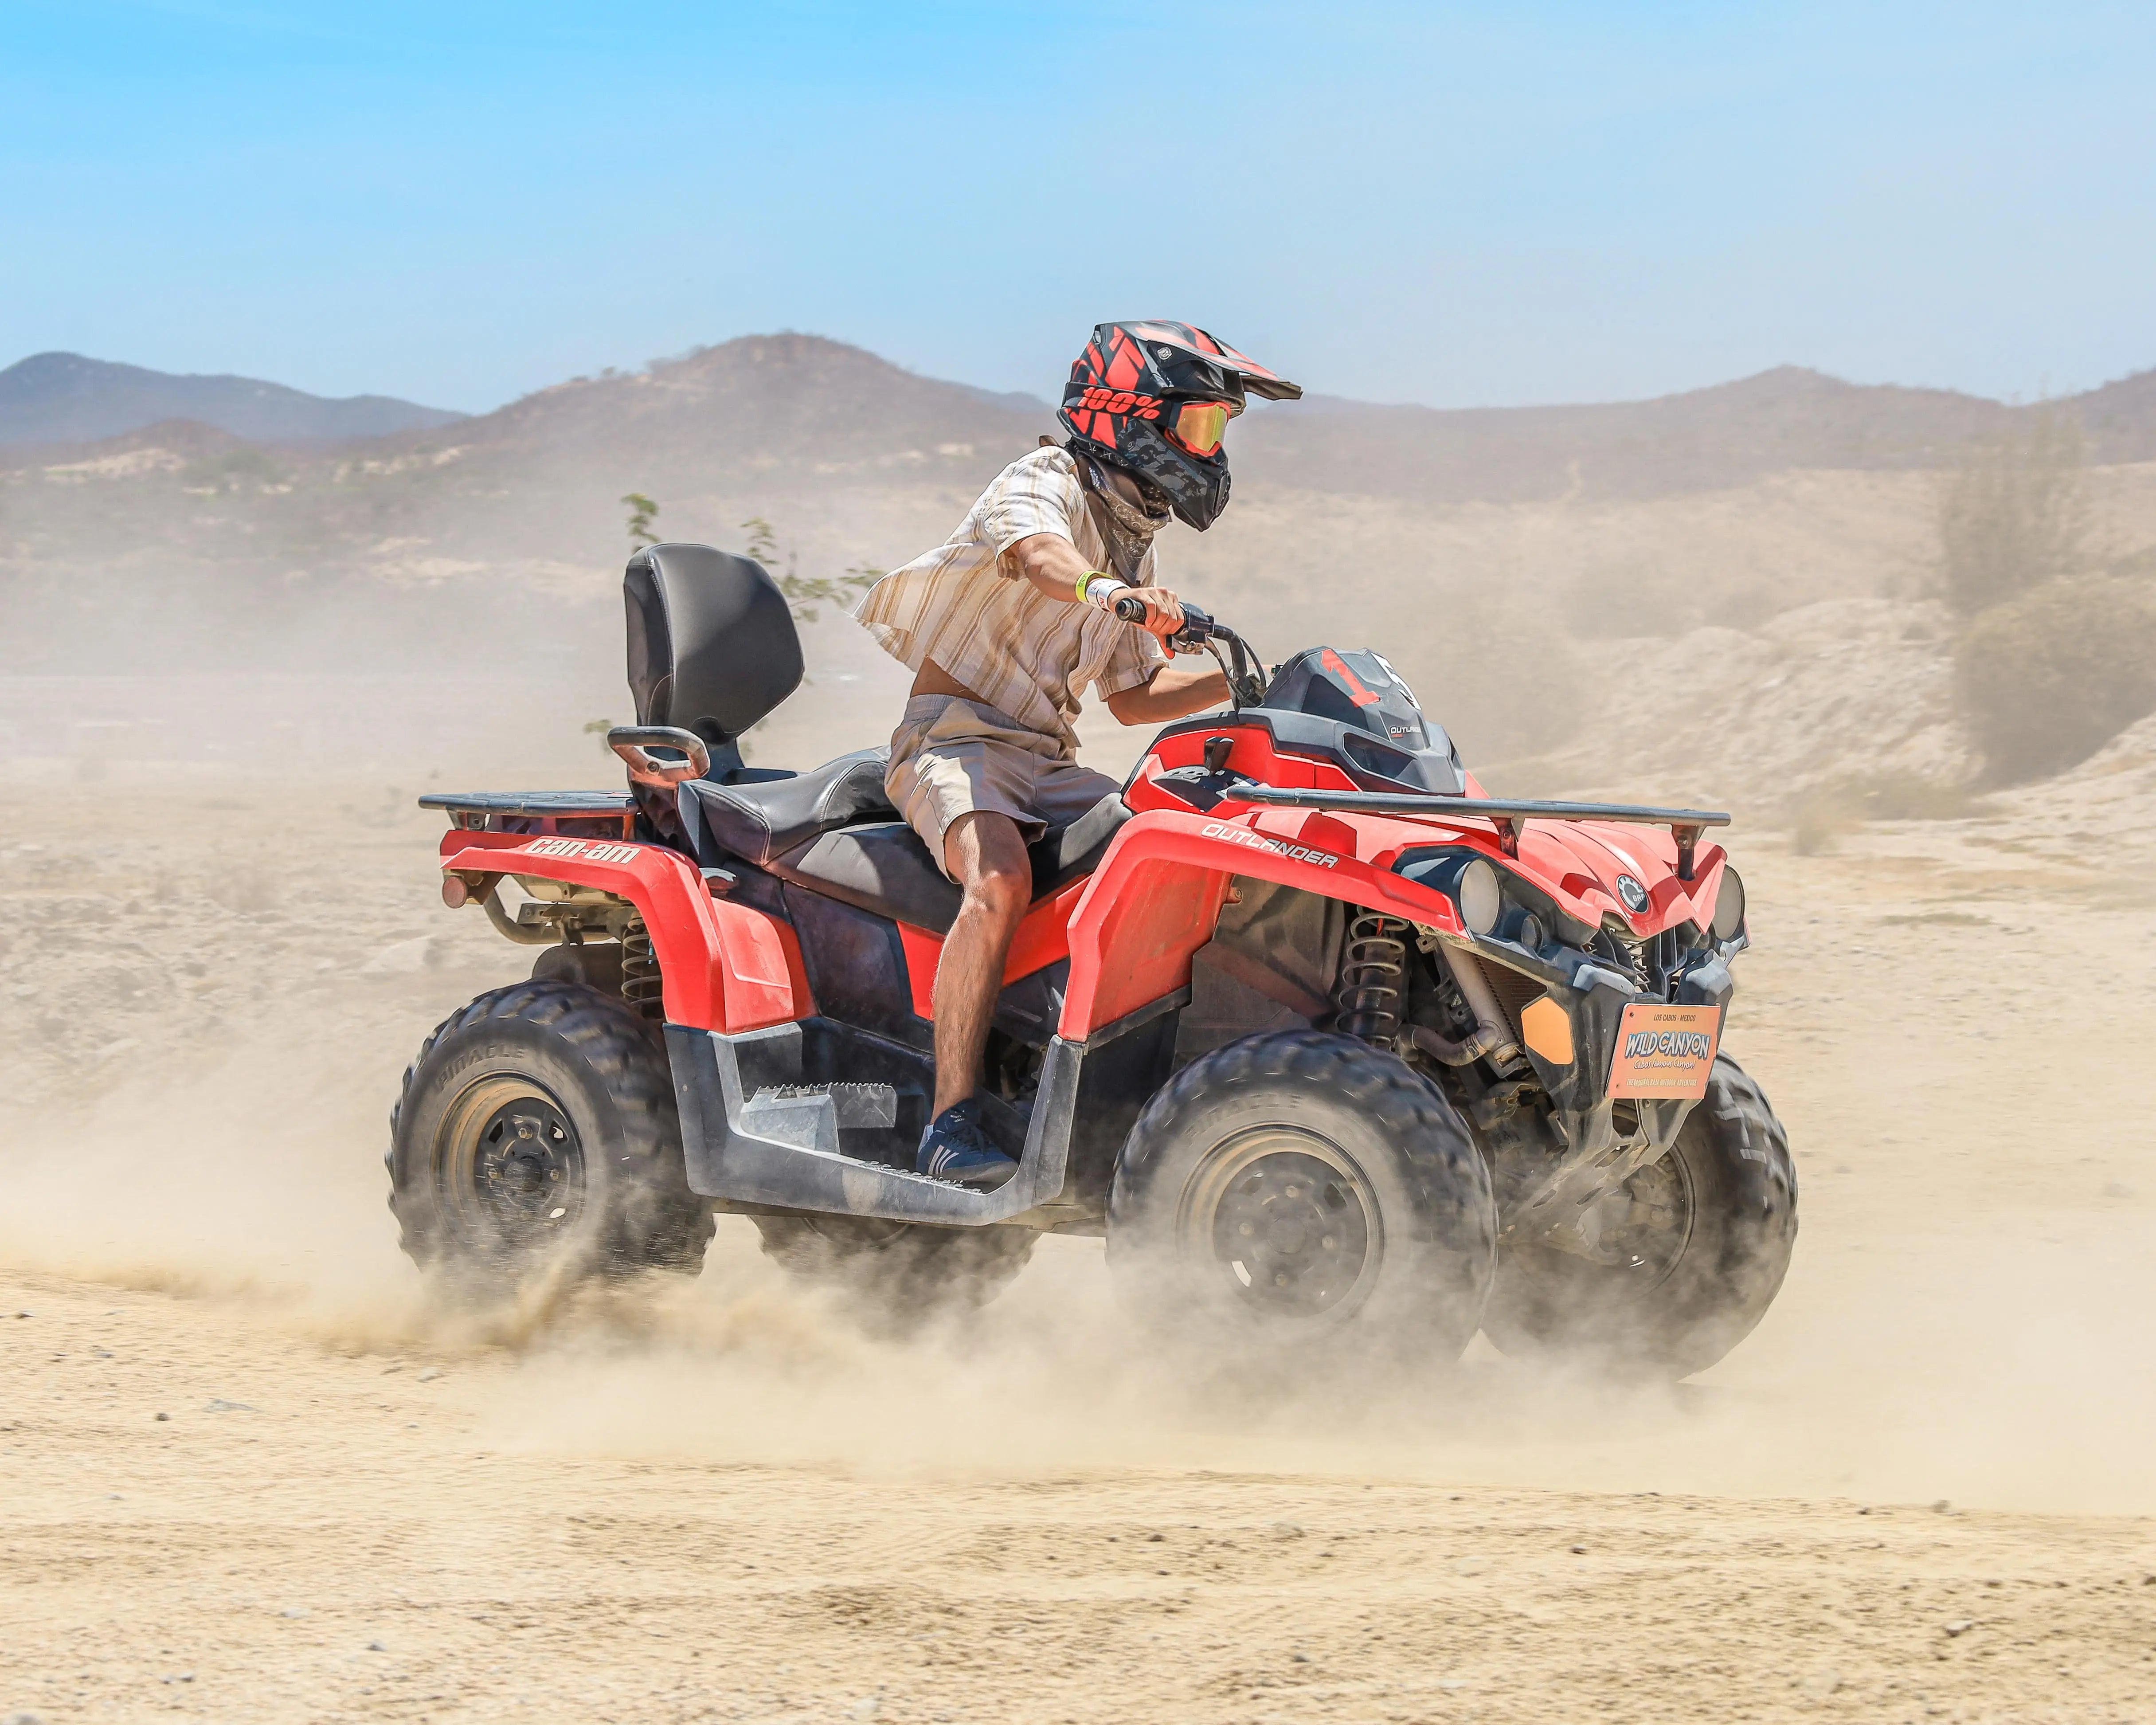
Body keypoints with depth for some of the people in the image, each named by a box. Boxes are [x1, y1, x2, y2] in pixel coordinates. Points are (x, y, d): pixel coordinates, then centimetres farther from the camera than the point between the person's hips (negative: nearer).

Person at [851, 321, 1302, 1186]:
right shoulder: (1045, 483, -6)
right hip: (957, 735, -8)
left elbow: (1132, 696, 26)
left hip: (1048, 758, 8)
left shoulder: (1134, 543, 21)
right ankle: (951, 1123, -38)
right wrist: (1102, 588, -54)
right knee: (1000, 883, -34)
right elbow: (1038, 552, -32)